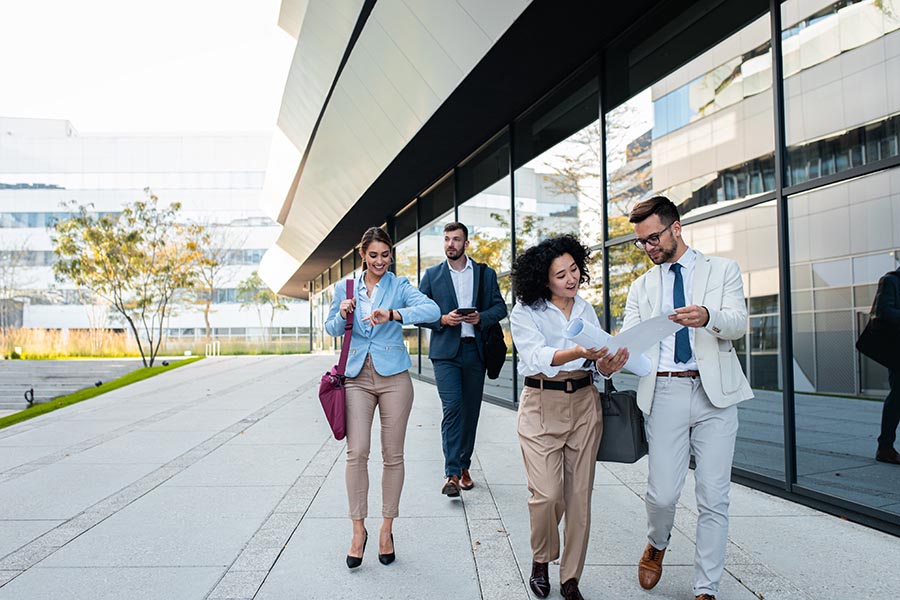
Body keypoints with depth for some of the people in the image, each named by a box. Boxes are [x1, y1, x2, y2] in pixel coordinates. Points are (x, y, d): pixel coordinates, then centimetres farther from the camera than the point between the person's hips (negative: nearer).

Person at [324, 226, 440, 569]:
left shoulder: (399, 286, 1)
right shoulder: (344, 288, 10)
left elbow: (431, 309, -15)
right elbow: (331, 329, 15)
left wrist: (392, 314, -29)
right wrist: (343, 314, -7)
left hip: (393, 376, -1)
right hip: (357, 377, 1)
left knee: (393, 455, 4)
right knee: (357, 452, -7)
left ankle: (387, 528, 18)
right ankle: (358, 529, 7)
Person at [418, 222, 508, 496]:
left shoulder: (485, 273, 10)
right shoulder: (431, 275, 8)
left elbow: (500, 308, 9)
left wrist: (481, 317, -11)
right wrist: (442, 319, -12)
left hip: (475, 350, 2)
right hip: (445, 351, -2)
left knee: (471, 411, 8)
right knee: (452, 407, -14)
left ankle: (464, 467, 22)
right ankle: (451, 473, -11)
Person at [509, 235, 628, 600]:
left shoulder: (586, 310, 11)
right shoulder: (524, 312, -4)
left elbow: (600, 359, 6)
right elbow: (537, 357, -20)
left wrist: (609, 363, -18)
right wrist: (579, 353, -37)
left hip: (584, 404, 4)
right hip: (541, 406, -4)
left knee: (579, 494, 4)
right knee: (547, 494, -11)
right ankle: (540, 560, 20)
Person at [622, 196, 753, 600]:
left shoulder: (723, 270, 9)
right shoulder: (642, 287, 16)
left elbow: (739, 324, -5)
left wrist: (708, 317, -28)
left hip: (716, 393, -1)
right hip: (665, 392, 1)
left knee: (713, 499, 2)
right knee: (662, 494, -4)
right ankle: (656, 544, 29)